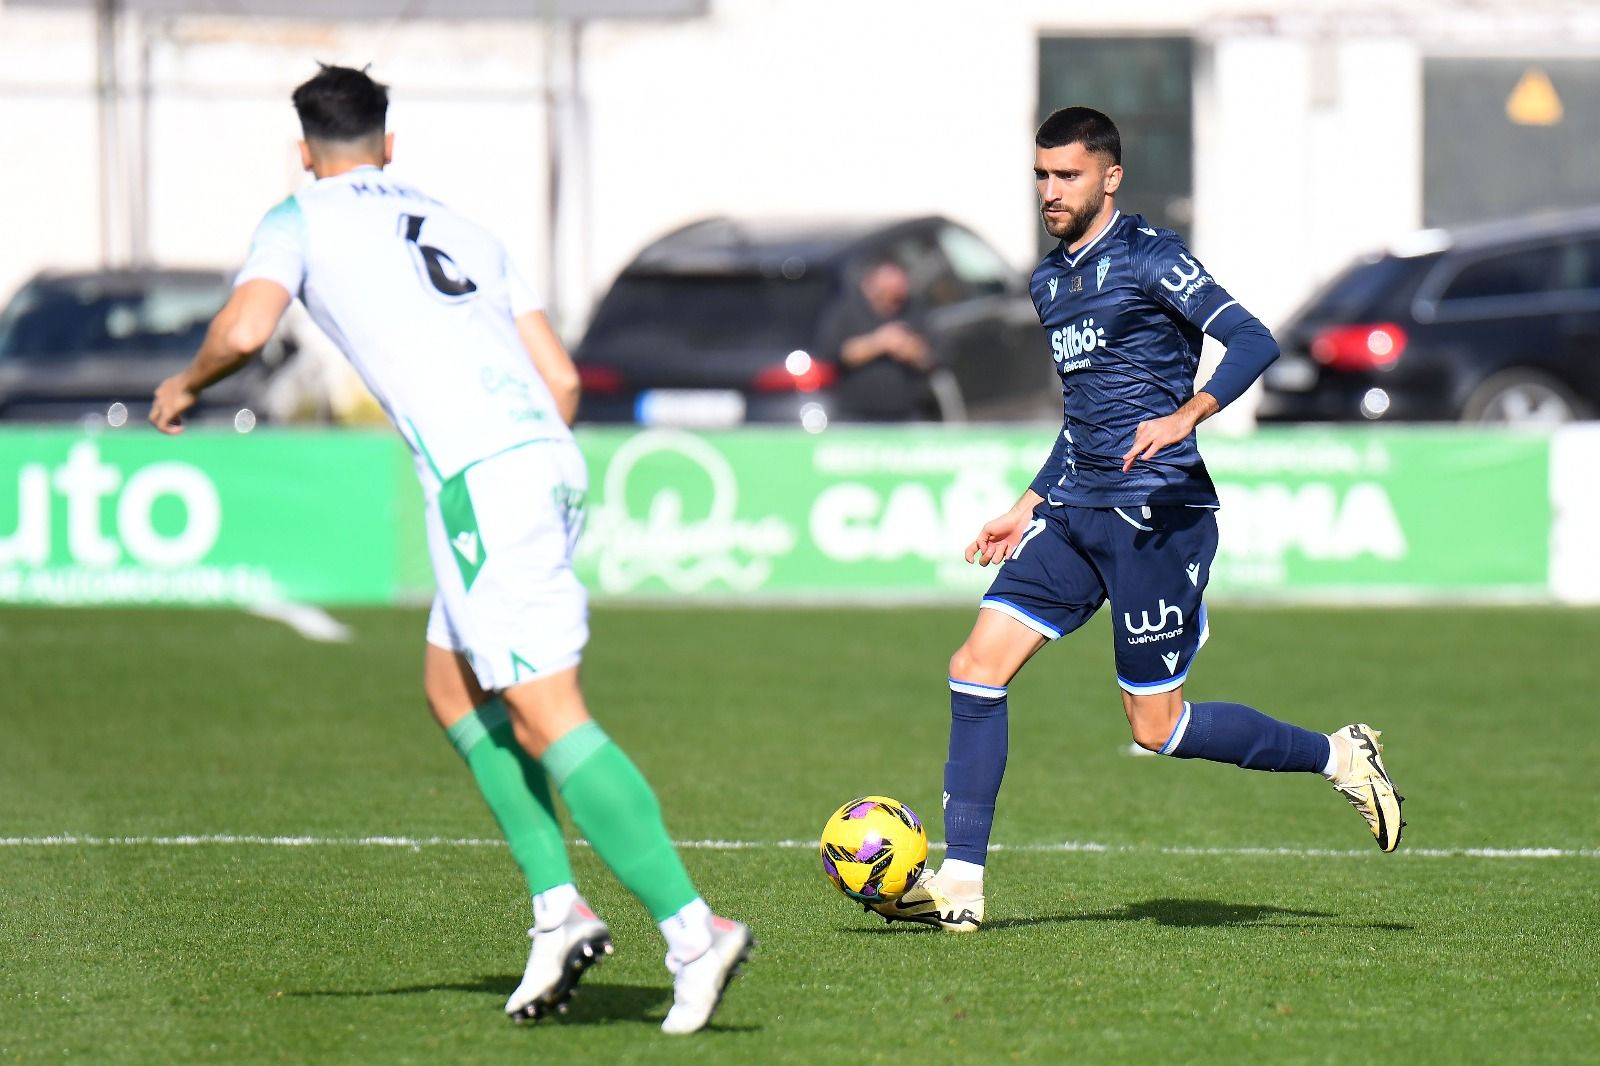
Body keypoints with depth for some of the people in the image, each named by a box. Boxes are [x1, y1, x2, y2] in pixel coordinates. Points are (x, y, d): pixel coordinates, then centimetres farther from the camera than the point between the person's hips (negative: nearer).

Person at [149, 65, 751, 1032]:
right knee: (454, 688, 22)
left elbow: (245, 329, -7)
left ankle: (693, 928, -22)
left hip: (475, 474, -7)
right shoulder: (460, 228, 27)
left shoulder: (303, 218, 12)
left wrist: (185, 387, 14)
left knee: (546, 717, -11)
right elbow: (563, 380, 22)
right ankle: (559, 908, 11)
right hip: (549, 457, 7)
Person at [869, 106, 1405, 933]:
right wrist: (1027, 508, 25)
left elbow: (1254, 342, -18)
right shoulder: (1049, 282, 17)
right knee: (977, 667, -5)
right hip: (1077, 512, 8)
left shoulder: (1148, 256, -8)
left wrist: (1186, 416, -33)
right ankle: (960, 886, -3)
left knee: (1157, 728, -5)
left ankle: (1338, 756, 14)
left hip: (1156, 514, -8)